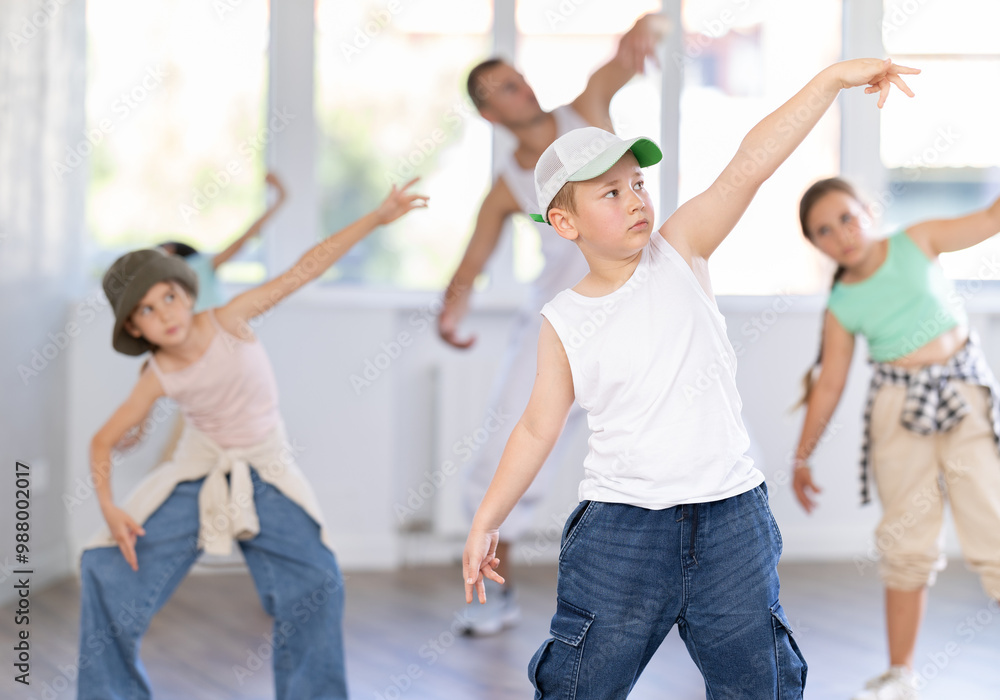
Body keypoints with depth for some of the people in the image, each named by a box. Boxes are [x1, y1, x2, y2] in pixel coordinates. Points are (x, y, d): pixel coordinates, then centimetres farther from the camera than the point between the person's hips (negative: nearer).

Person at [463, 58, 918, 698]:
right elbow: (539, 428, 8)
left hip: (731, 517, 1)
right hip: (619, 528, 0)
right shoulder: (564, 322, -1)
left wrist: (834, 78, -23)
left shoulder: (680, 251, -2)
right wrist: (486, 524, 10)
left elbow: (749, 166, -13)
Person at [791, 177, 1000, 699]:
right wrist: (802, 458, 10)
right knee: (907, 540, 5)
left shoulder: (917, 242, 1)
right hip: (899, 409, 2)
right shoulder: (841, 307, 3)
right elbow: (828, 385, 8)